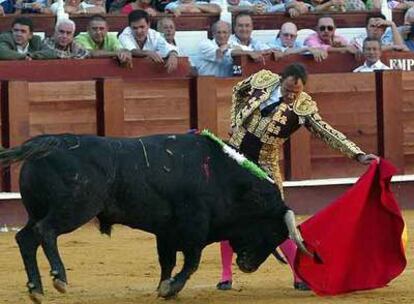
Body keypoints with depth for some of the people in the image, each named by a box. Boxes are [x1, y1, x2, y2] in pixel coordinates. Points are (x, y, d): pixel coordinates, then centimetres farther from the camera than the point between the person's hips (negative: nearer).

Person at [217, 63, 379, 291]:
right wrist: (235, 123, 4)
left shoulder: (303, 107, -13)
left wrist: (358, 155, -24)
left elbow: (327, 133, -16)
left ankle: (300, 275, 1)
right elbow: (237, 92, 13)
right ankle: (226, 275, 13)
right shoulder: (262, 80, -7)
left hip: (264, 166, -2)